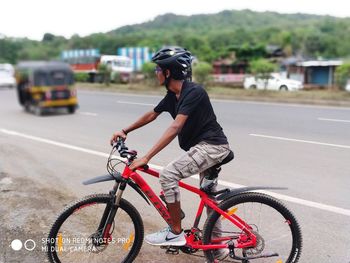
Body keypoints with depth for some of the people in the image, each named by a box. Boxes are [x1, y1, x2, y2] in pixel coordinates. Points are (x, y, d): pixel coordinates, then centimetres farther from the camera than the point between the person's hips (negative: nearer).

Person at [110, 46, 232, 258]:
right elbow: (151, 115, 20)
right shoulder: (172, 95, 6)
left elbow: (175, 128, -30)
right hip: (207, 146, 10)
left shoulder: (193, 92, -21)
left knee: (168, 175, -18)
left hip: (211, 146, -10)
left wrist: (146, 158, -33)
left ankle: (175, 232, -4)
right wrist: (125, 131, 20)